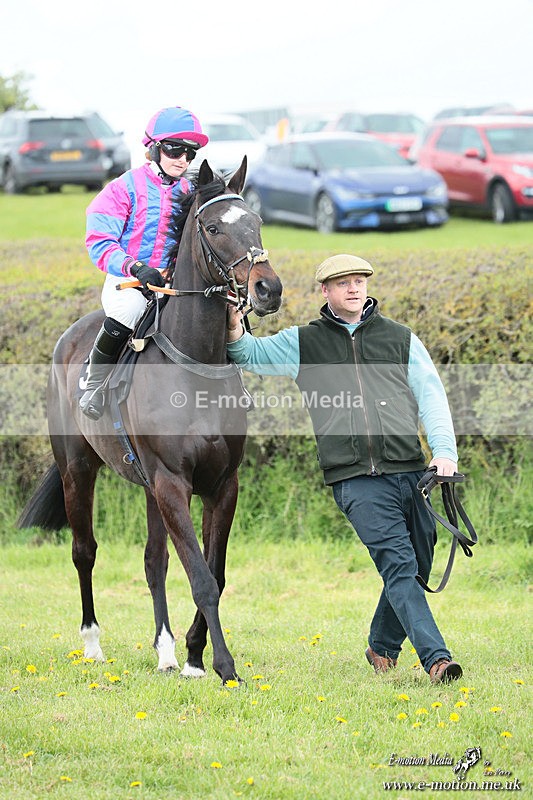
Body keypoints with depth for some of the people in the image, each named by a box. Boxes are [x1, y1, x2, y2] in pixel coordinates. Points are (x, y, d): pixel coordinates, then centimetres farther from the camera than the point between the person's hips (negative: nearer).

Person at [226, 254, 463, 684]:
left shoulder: (401, 339, 15)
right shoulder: (305, 343, 13)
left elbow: (432, 395, 10)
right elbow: (252, 355, 17)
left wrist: (445, 450, -5)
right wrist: (235, 330, -7)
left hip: (410, 471, 2)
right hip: (356, 480, -2)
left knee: (415, 569, 7)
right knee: (398, 565, -15)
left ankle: (382, 646, 29)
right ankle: (437, 657, -22)